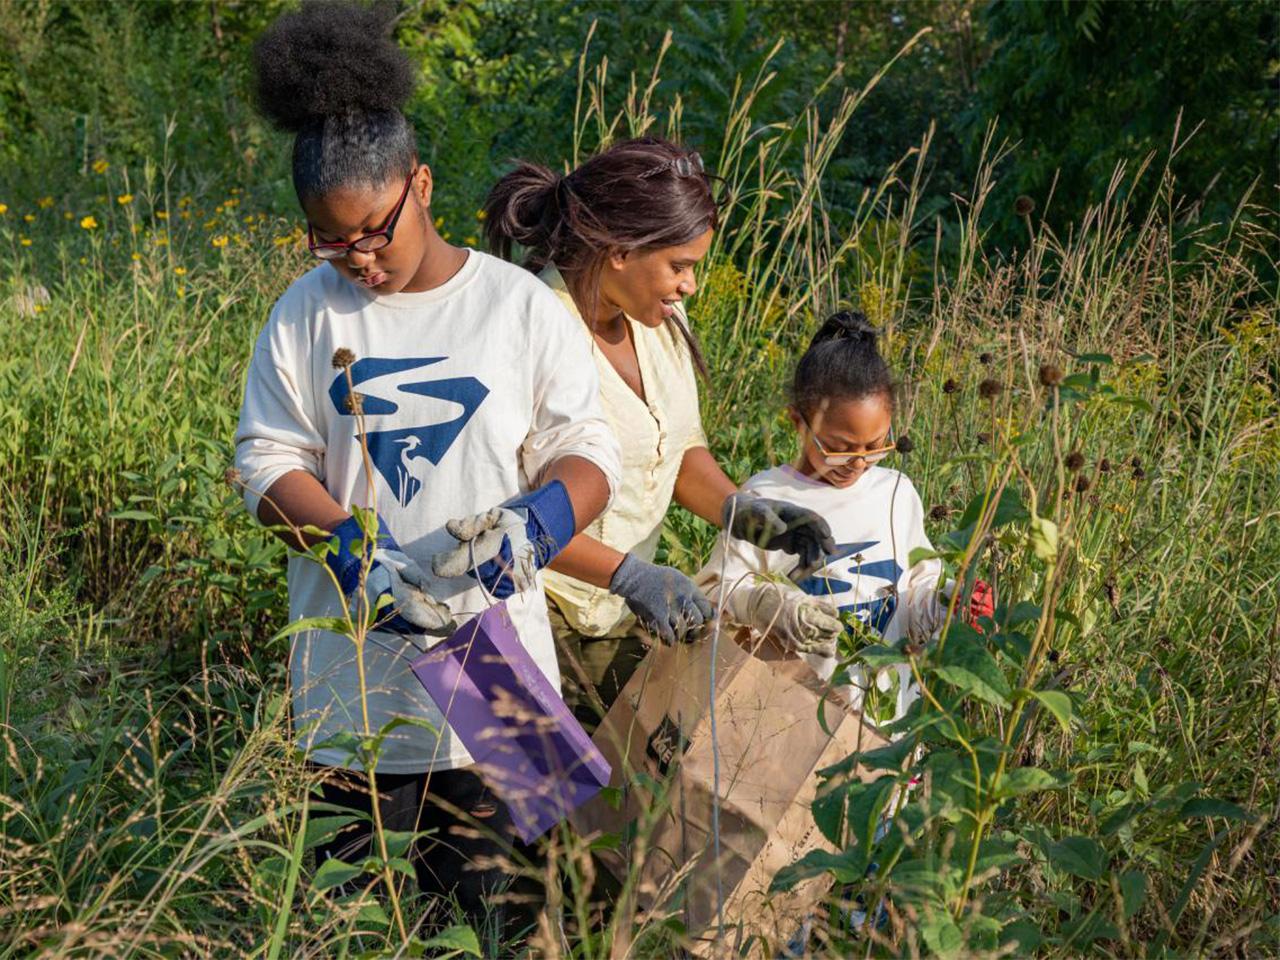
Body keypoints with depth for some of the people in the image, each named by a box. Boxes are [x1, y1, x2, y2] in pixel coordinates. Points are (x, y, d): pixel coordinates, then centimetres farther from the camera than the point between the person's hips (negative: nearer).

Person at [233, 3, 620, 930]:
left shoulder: (521, 306, -1)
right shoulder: (308, 313, 2)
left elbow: (588, 451, 1)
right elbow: (269, 461, 2)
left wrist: (531, 523, -19)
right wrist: (352, 547, -16)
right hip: (355, 670, 1)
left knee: (485, 892, 5)